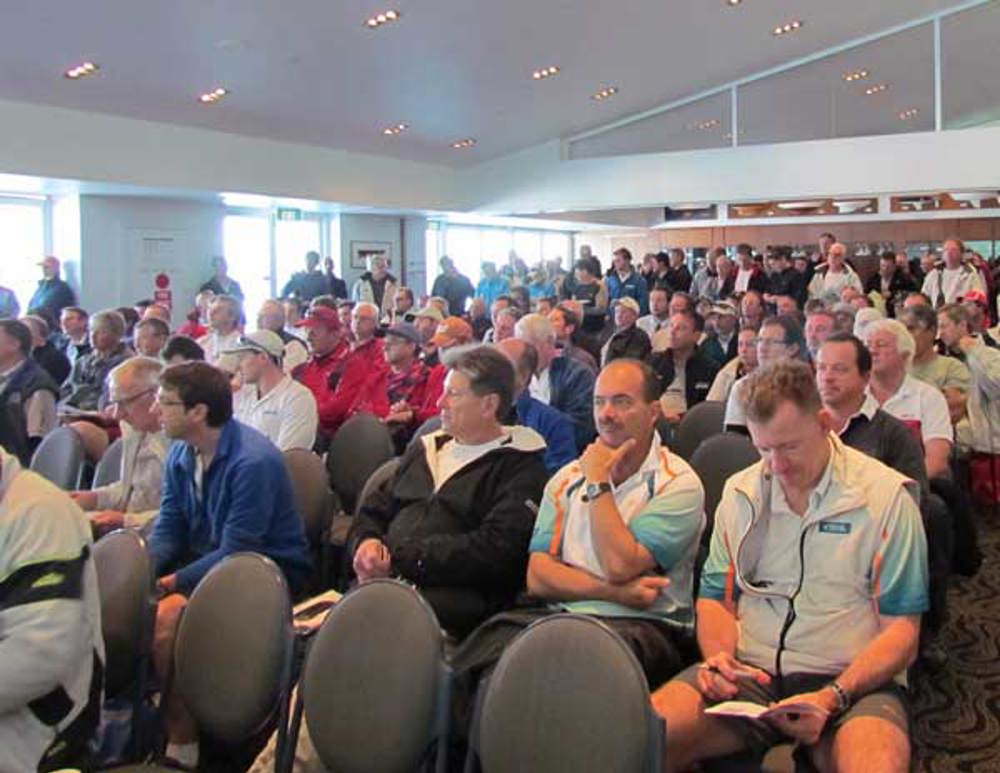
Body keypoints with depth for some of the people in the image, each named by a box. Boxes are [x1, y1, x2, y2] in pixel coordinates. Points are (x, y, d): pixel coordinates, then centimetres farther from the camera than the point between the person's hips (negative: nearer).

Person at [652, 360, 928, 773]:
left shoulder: (886, 497, -1)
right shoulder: (740, 492, 10)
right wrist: (718, 656, -6)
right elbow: (715, 598, 16)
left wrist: (835, 696, -19)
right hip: (748, 673, 3)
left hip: (853, 680, -3)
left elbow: (901, 629, -3)